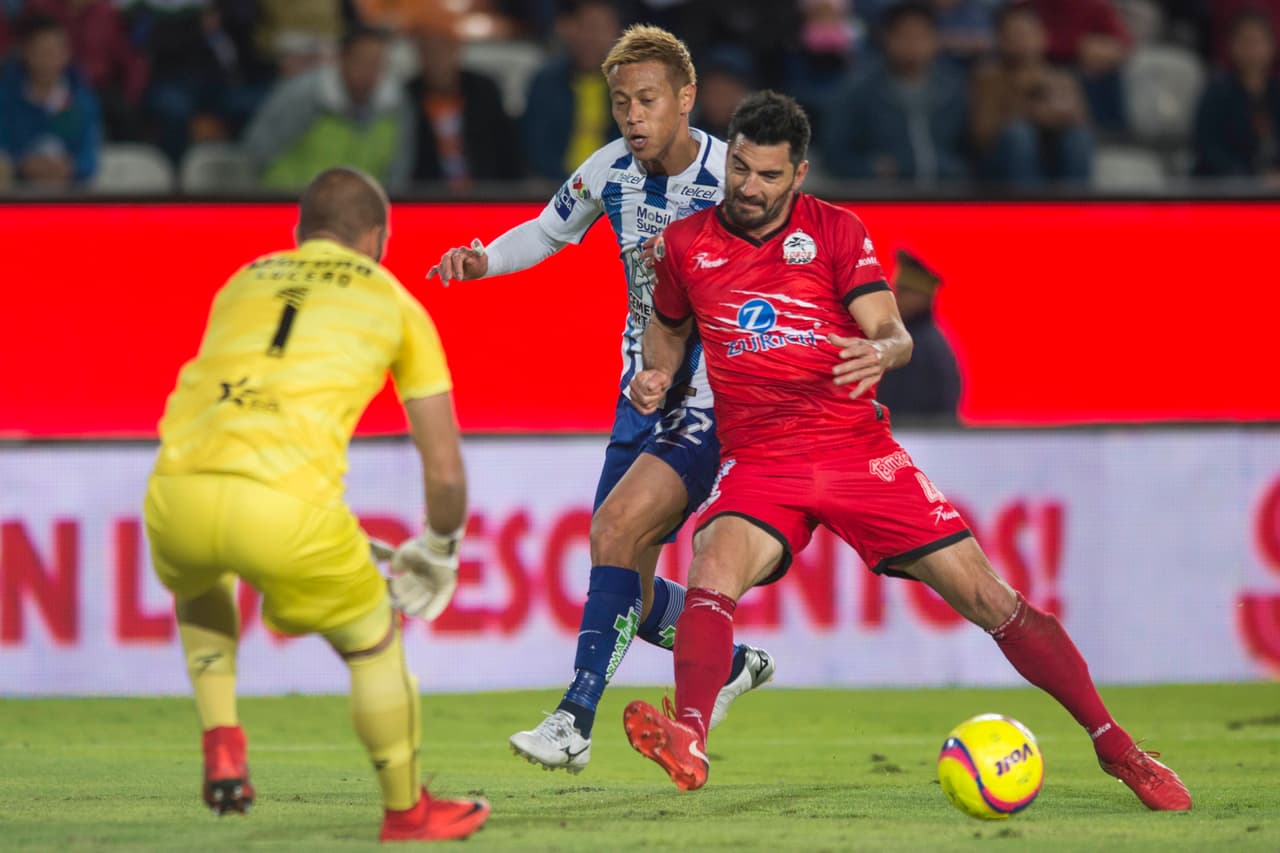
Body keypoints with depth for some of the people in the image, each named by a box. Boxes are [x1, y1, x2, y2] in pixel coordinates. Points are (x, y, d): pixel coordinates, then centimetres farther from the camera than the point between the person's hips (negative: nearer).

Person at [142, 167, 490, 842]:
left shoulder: (243, 281, 28)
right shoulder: (394, 303, 19)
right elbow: (445, 471, 22)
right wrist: (438, 554, 41)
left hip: (177, 492, 4)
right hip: (286, 506, -4)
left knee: (199, 581, 39)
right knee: (374, 642, 21)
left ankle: (219, 738, 24)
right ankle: (406, 812, 35)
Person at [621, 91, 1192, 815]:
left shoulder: (836, 231, 1)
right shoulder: (685, 244, 5)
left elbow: (894, 334, -7)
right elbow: (670, 324, 25)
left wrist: (882, 352, -31)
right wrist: (658, 373, 3)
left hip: (858, 450, 0)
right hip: (759, 462, 0)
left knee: (990, 600, -4)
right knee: (714, 567, -34)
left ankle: (1116, 746, 5)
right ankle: (688, 743, -48)